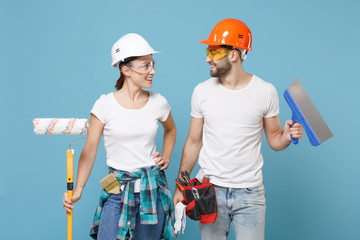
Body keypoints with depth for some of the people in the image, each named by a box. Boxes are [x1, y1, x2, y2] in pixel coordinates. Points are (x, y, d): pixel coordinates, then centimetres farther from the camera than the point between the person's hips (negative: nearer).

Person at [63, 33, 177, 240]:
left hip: (152, 187, 3)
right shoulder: (105, 105, -8)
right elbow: (90, 149, -7)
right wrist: (78, 189, -14)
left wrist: (166, 157, 9)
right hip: (117, 188, -2)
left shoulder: (158, 103, 0)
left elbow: (170, 130, 22)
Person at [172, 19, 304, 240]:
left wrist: (287, 136, -20)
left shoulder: (265, 91, -5)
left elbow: (274, 140, 4)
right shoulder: (202, 91, -1)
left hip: (250, 193, -1)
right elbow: (193, 142, 6)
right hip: (209, 189, 1)